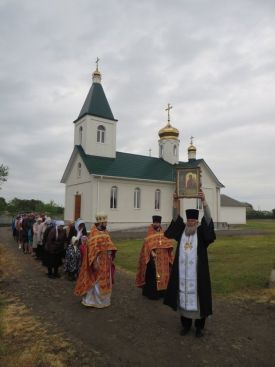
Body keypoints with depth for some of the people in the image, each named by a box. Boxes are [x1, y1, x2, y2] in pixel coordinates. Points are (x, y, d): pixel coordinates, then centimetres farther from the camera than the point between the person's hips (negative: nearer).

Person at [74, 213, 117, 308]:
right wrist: (94, 261, -24)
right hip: (98, 262, -8)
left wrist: (111, 256, 12)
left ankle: (102, 300, 30)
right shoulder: (94, 233, -16)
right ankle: (90, 300, 15)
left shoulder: (105, 232, 9)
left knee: (104, 282, 17)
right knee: (96, 282, 1)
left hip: (106, 262, 8)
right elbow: (92, 248, -21)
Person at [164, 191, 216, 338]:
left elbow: (208, 219, -19)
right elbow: (175, 219, -3)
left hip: (197, 273, -3)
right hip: (182, 273, 3)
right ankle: (186, 324, 29)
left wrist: (204, 201, -32)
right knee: (184, 297, 12)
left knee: (198, 297, 6)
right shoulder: (181, 231, 4)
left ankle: (199, 326, 25)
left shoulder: (202, 232, -5)